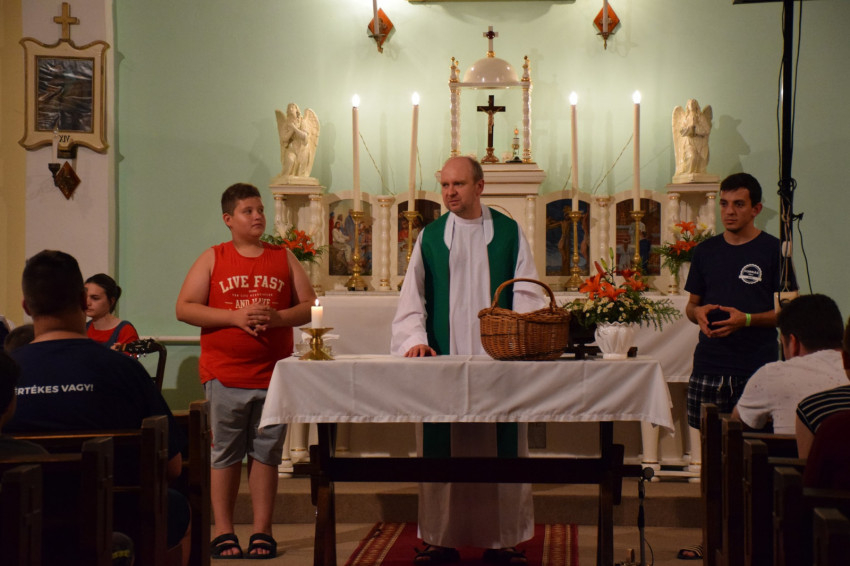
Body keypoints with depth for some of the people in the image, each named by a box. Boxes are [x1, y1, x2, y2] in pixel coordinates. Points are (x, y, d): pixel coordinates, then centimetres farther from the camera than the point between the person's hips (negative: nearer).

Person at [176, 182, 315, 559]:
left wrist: (278, 317, -11)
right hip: (224, 376, -2)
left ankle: (262, 532, 11)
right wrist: (236, 317, -12)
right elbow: (184, 308, -2)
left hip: (273, 374, 2)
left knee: (266, 453, 5)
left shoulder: (284, 258, 11)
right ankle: (223, 532, 9)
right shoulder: (213, 259, 5)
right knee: (226, 454, 2)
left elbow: (309, 306, 9)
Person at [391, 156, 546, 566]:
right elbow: (412, 297, 9)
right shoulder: (430, 237, 11)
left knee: (499, 450, 0)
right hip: (444, 362, 1)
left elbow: (526, 293, 3)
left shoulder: (509, 233, 8)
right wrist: (415, 339, -8)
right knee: (443, 452, 1)